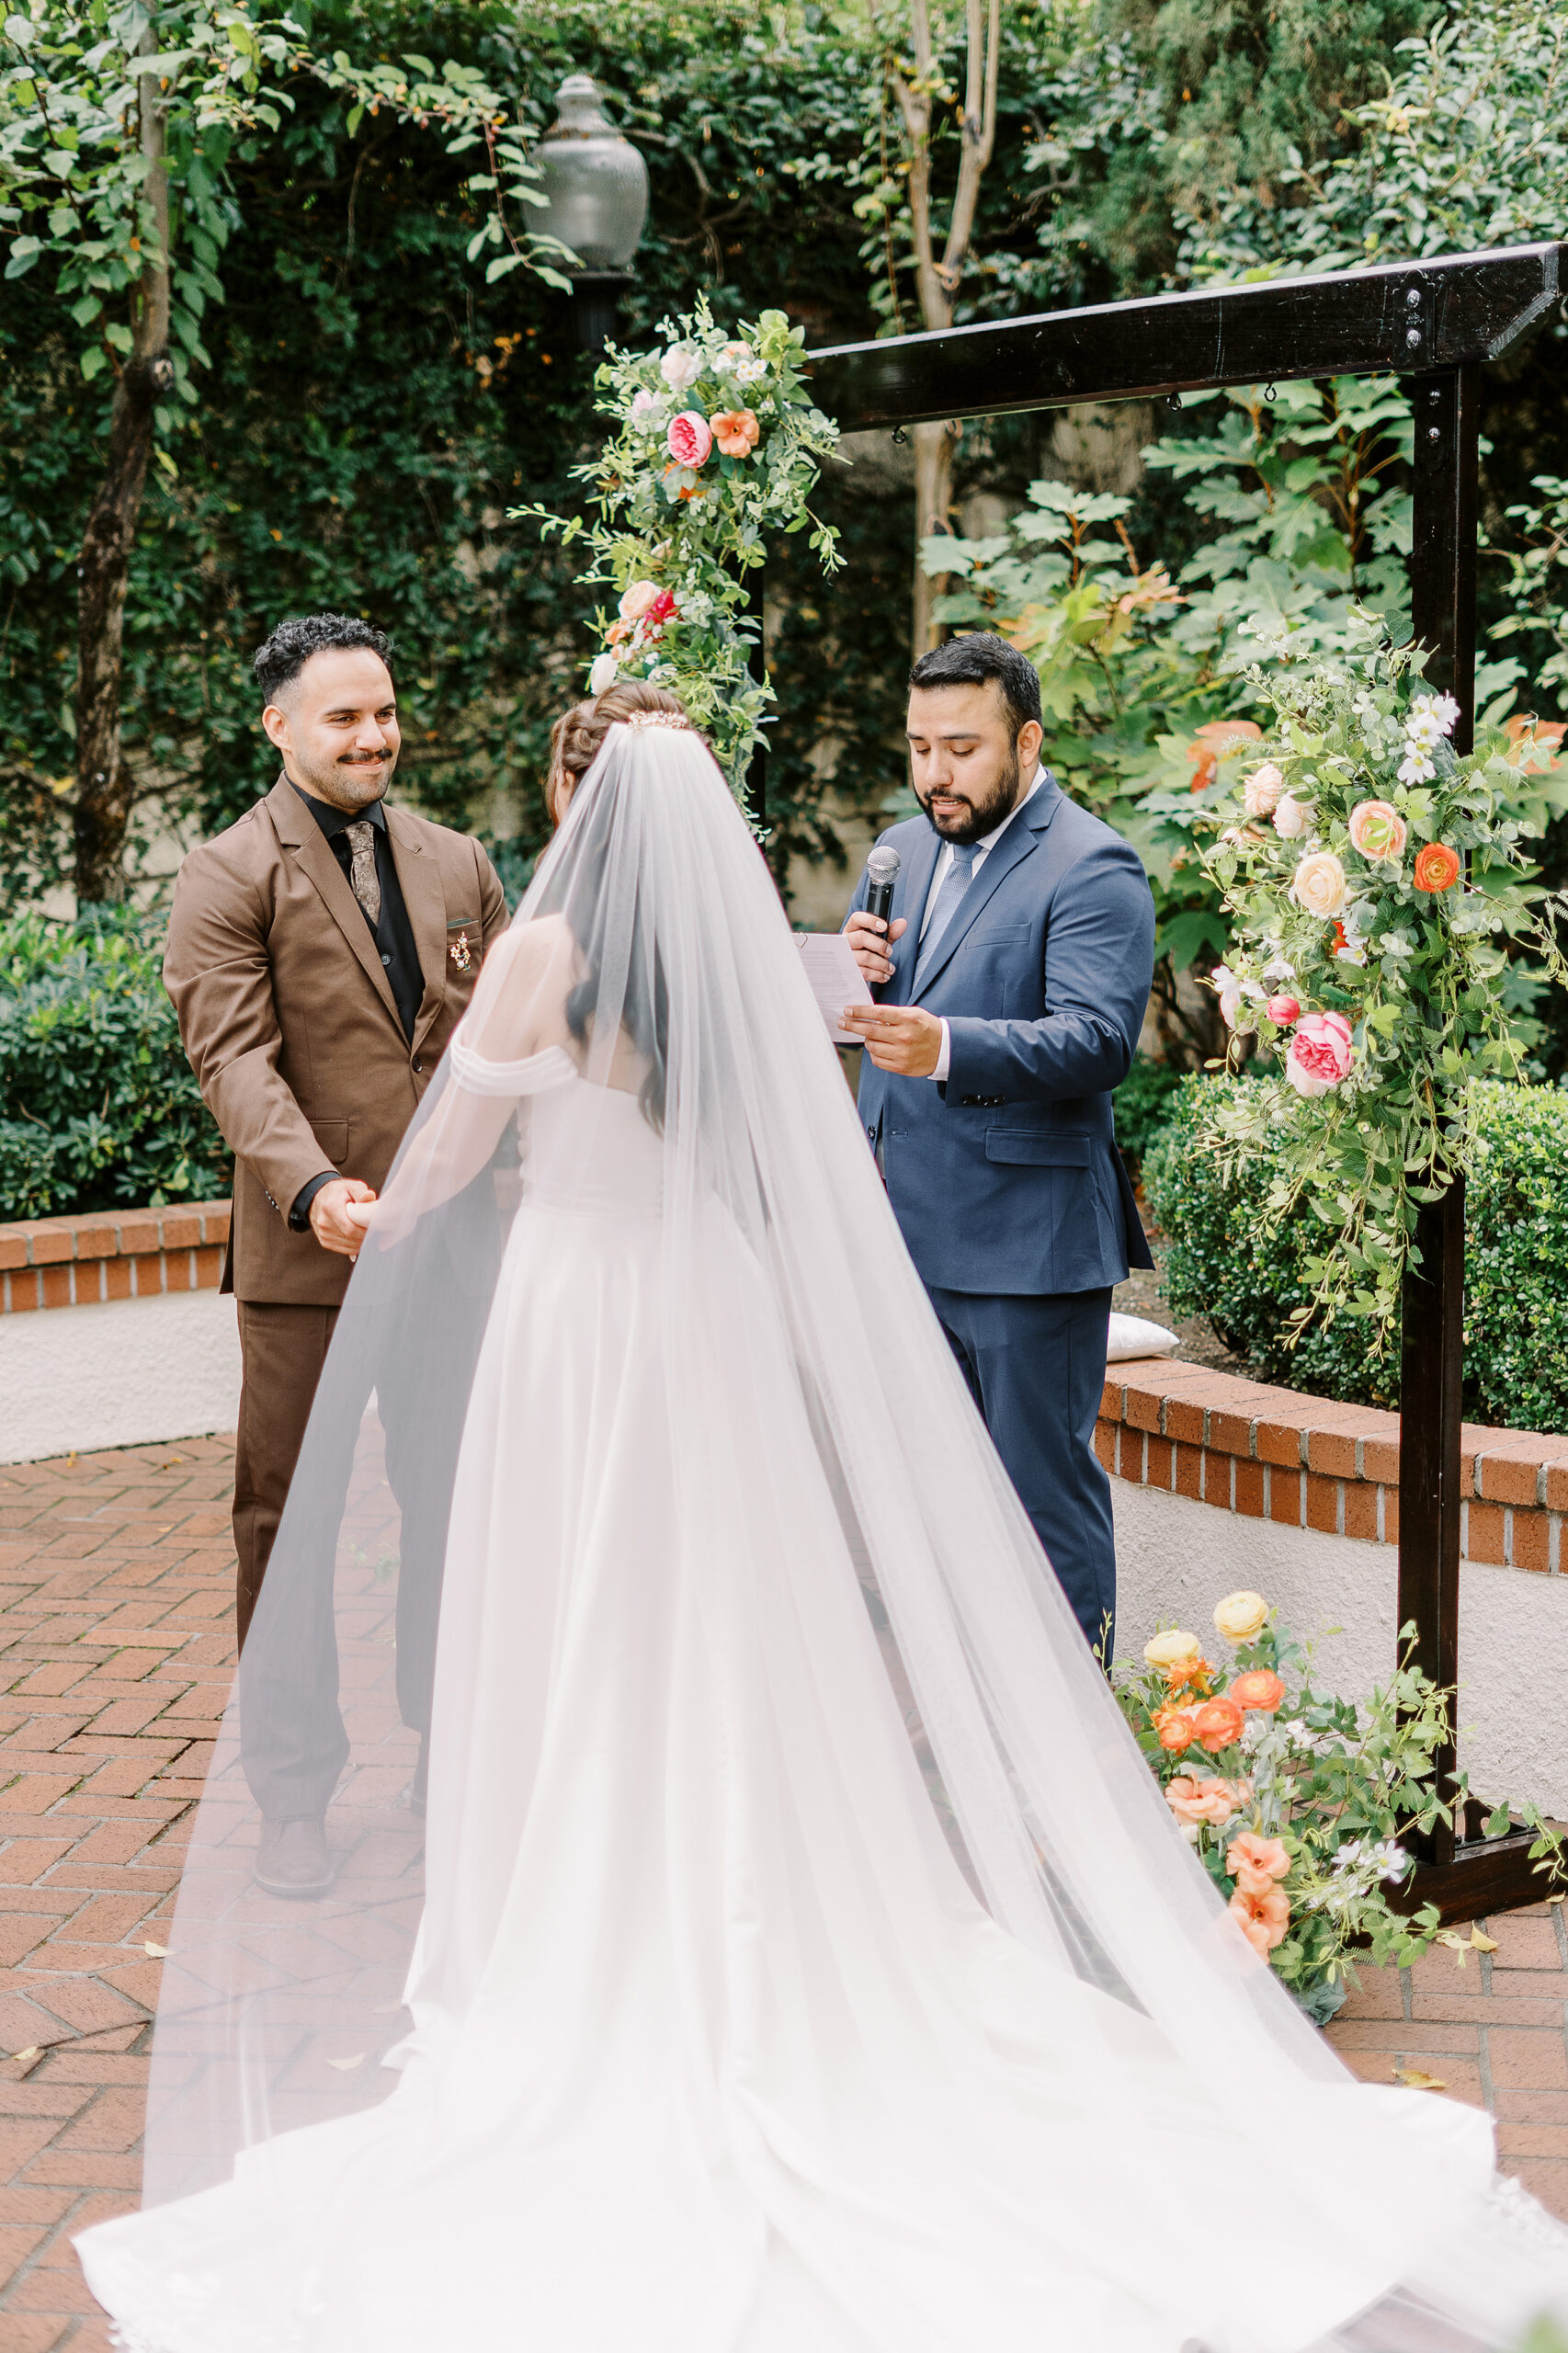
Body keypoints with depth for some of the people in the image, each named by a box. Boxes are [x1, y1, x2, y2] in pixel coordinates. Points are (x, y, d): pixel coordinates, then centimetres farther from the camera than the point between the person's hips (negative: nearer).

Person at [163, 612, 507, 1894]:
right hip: (305, 1256, -4)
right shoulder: (226, 877, -4)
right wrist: (313, 1186, -30)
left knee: (460, 1499, 13)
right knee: (288, 1518, 5)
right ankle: (296, 1794, 18)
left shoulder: (458, 864, 11)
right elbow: (235, 1056, -15)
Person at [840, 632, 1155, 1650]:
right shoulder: (905, 849, 13)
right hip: (906, 1237, 8)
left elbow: (1099, 1039, -23)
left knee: (1046, 1483, 1)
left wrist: (945, 1048, -37)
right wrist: (864, 971, -4)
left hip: (1028, 1247, -8)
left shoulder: (1092, 868, -12)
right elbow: (872, 1015, 20)